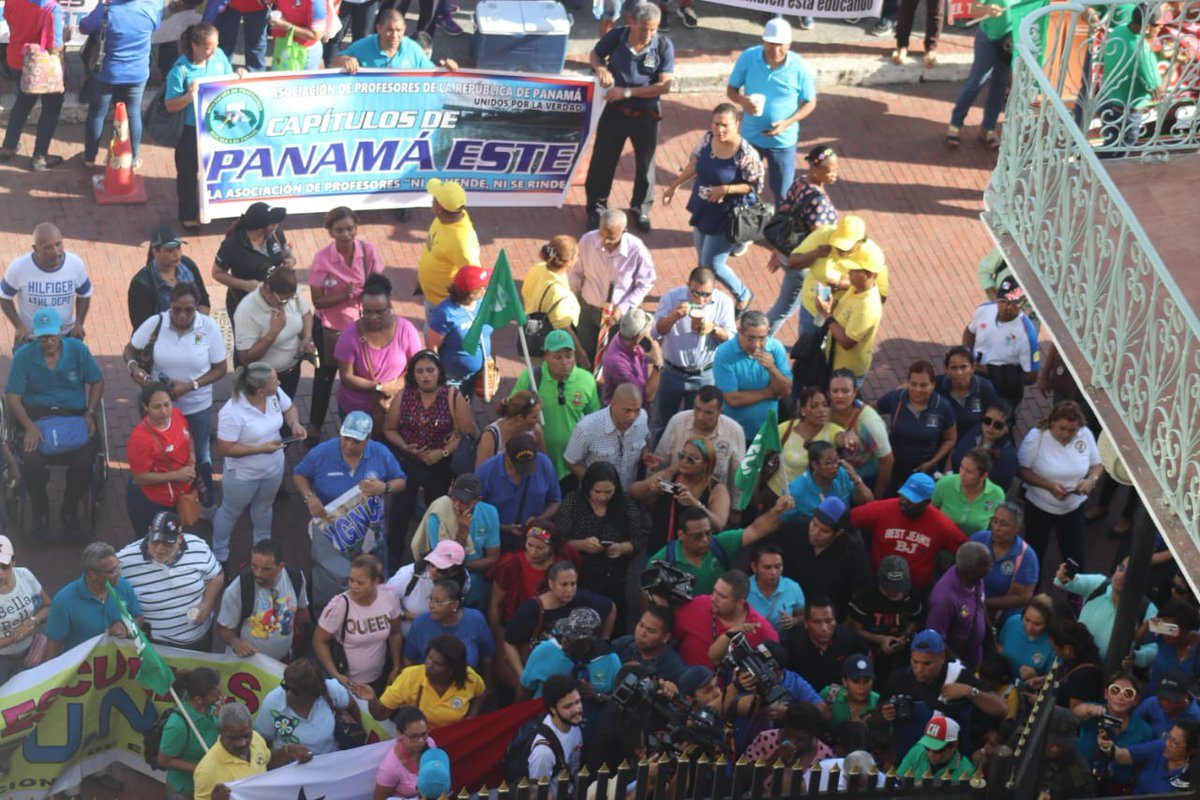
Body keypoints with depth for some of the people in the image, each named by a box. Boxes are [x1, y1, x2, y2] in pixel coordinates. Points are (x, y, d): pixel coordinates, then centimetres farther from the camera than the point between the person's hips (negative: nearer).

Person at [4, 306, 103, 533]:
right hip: (37, 418, -1)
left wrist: (90, 413, -5)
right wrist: (29, 427, -19)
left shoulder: (78, 350, 2)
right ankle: (40, 512, 1)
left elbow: (97, 382, 10)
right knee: (31, 462, -30)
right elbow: (12, 396, -4)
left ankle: (70, 511, 3)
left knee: (84, 463, -28)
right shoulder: (23, 356, -1)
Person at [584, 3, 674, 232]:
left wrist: (627, 92, -23)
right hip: (615, 111, 0)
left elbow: (664, 85, -18)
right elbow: (594, 54, 5)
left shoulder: (664, 46, -17)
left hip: (646, 116, 0)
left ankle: (641, 209, 38)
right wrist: (600, 68, -19)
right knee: (602, 161, 9)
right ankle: (596, 209, 27)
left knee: (645, 164, 16)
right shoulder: (616, 36, -14)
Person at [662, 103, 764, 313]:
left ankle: (743, 296, 26)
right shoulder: (708, 138, -8)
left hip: (726, 215, -6)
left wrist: (726, 189, -26)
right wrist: (674, 186, 11)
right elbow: (694, 164, 8)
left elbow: (756, 186, -17)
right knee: (702, 261, 20)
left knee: (713, 265, 0)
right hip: (702, 209, 6)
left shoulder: (746, 154, -27)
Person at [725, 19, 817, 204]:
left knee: (782, 192, 13)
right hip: (750, 137, 2)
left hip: (783, 141, -2)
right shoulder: (748, 58, -16)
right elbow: (731, 89, -4)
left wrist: (787, 122, -23)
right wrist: (743, 101, -27)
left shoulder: (801, 69, -20)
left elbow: (810, 103, -7)